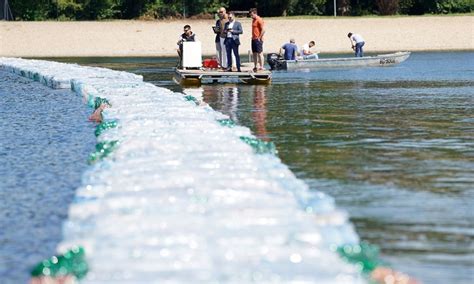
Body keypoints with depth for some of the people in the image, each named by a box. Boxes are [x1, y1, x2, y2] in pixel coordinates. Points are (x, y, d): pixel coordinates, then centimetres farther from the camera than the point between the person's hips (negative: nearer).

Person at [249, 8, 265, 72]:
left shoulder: (259, 20, -12)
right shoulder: (253, 20, 15)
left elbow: (263, 30, -17)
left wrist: (259, 38, -15)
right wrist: (253, 37, 14)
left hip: (258, 39, -9)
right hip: (253, 39, 9)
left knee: (260, 53, -8)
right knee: (254, 53, 9)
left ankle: (261, 67, -7)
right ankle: (255, 67, 12)